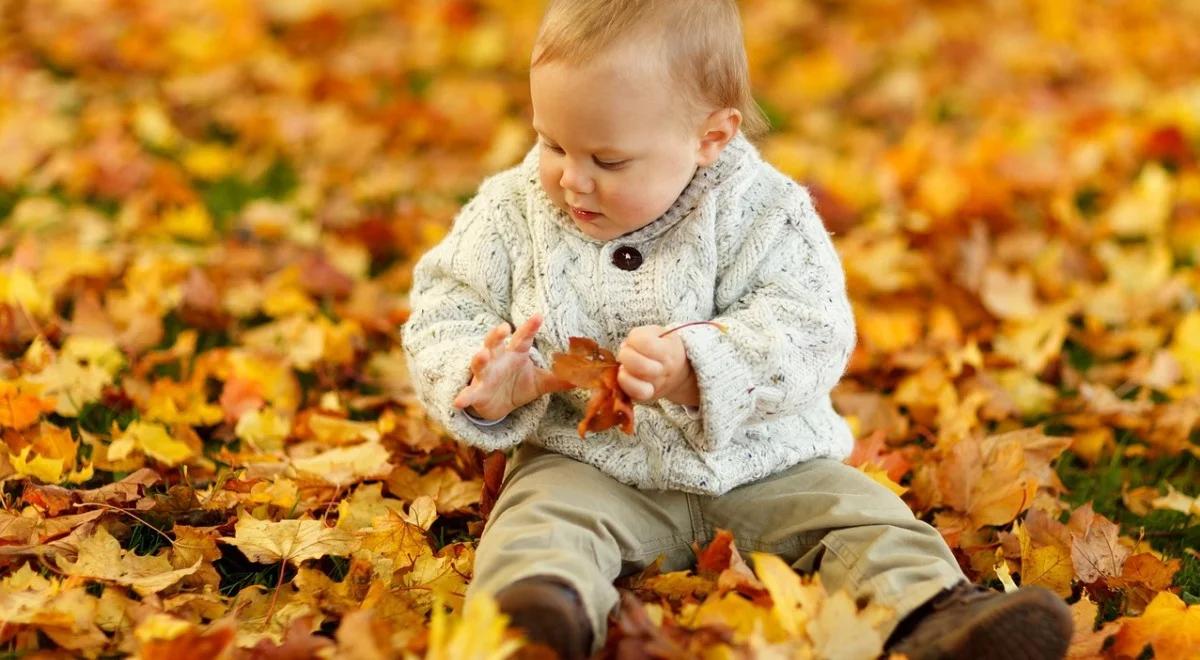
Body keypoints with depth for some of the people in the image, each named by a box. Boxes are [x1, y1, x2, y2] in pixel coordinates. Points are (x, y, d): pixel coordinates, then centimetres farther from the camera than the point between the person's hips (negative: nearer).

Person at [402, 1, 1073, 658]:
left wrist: (697, 369, -35)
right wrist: (483, 387, -22)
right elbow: (445, 313, 2)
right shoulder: (513, 213, 0)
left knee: (866, 515, -16)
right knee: (543, 521, -30)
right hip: (588, 464, -1)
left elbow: (810, 330, -18)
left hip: (760, 462, 1)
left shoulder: (761, 212, -8)